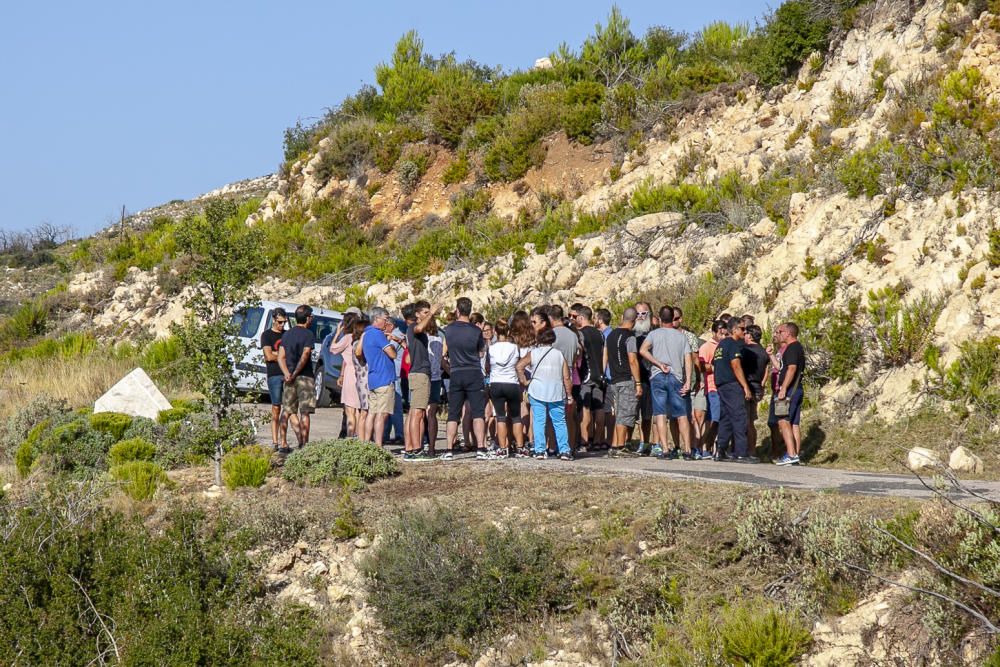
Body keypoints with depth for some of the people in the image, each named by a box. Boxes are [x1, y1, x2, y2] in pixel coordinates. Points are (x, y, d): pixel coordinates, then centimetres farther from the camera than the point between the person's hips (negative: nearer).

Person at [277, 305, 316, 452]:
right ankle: (304, 445, -6)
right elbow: (304, 356, -18)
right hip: (305, 377, -6)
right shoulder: (308, 335, -8)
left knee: (286, 411, 10)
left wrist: (287, 373, -9)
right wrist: (295, 374, -13)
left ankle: (283, 444, 9)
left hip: (289, 376, 6)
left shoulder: (286, 334, 11)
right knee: (304, 413, -4)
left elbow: (280, 357, 3)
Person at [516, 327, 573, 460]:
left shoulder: (533, 353, 0)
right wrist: (569, 395, 9)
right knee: (560, 422, 6)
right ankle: (564, 451, 1)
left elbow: (519, 366, -13)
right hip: (557, 393, 1)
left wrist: (524, 381, -2)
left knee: (538, 422, 3)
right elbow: (566, 377, 2)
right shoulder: (559, 354, 4)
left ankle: (539, 451, -2)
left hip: (537, 393, -1)